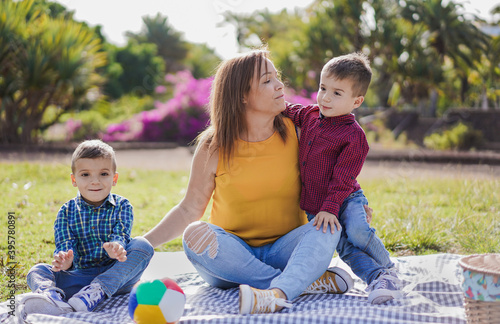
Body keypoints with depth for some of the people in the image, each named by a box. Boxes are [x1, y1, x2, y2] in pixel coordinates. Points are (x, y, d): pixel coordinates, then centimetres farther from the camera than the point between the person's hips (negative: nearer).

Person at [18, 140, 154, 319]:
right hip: (80, 275, 1)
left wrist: (116, 248, -38)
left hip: (115, 276, -1)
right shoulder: (67, 212, 6)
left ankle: (98, 291, -39)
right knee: (38, 271, -17)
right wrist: (64, 261, -30)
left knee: (143, 245, -24)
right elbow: (65, 244, -4)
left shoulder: (122, 206, 3)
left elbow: (121, 236, -11)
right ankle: (51, 294, -55)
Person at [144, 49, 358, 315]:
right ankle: (307, 281, -31)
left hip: (283, 250, 1)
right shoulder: (213, 147, -4)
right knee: (195, 236, -30)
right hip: (233, 259, -1)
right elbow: (189, 209, 2)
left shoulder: (294, 133, 0)